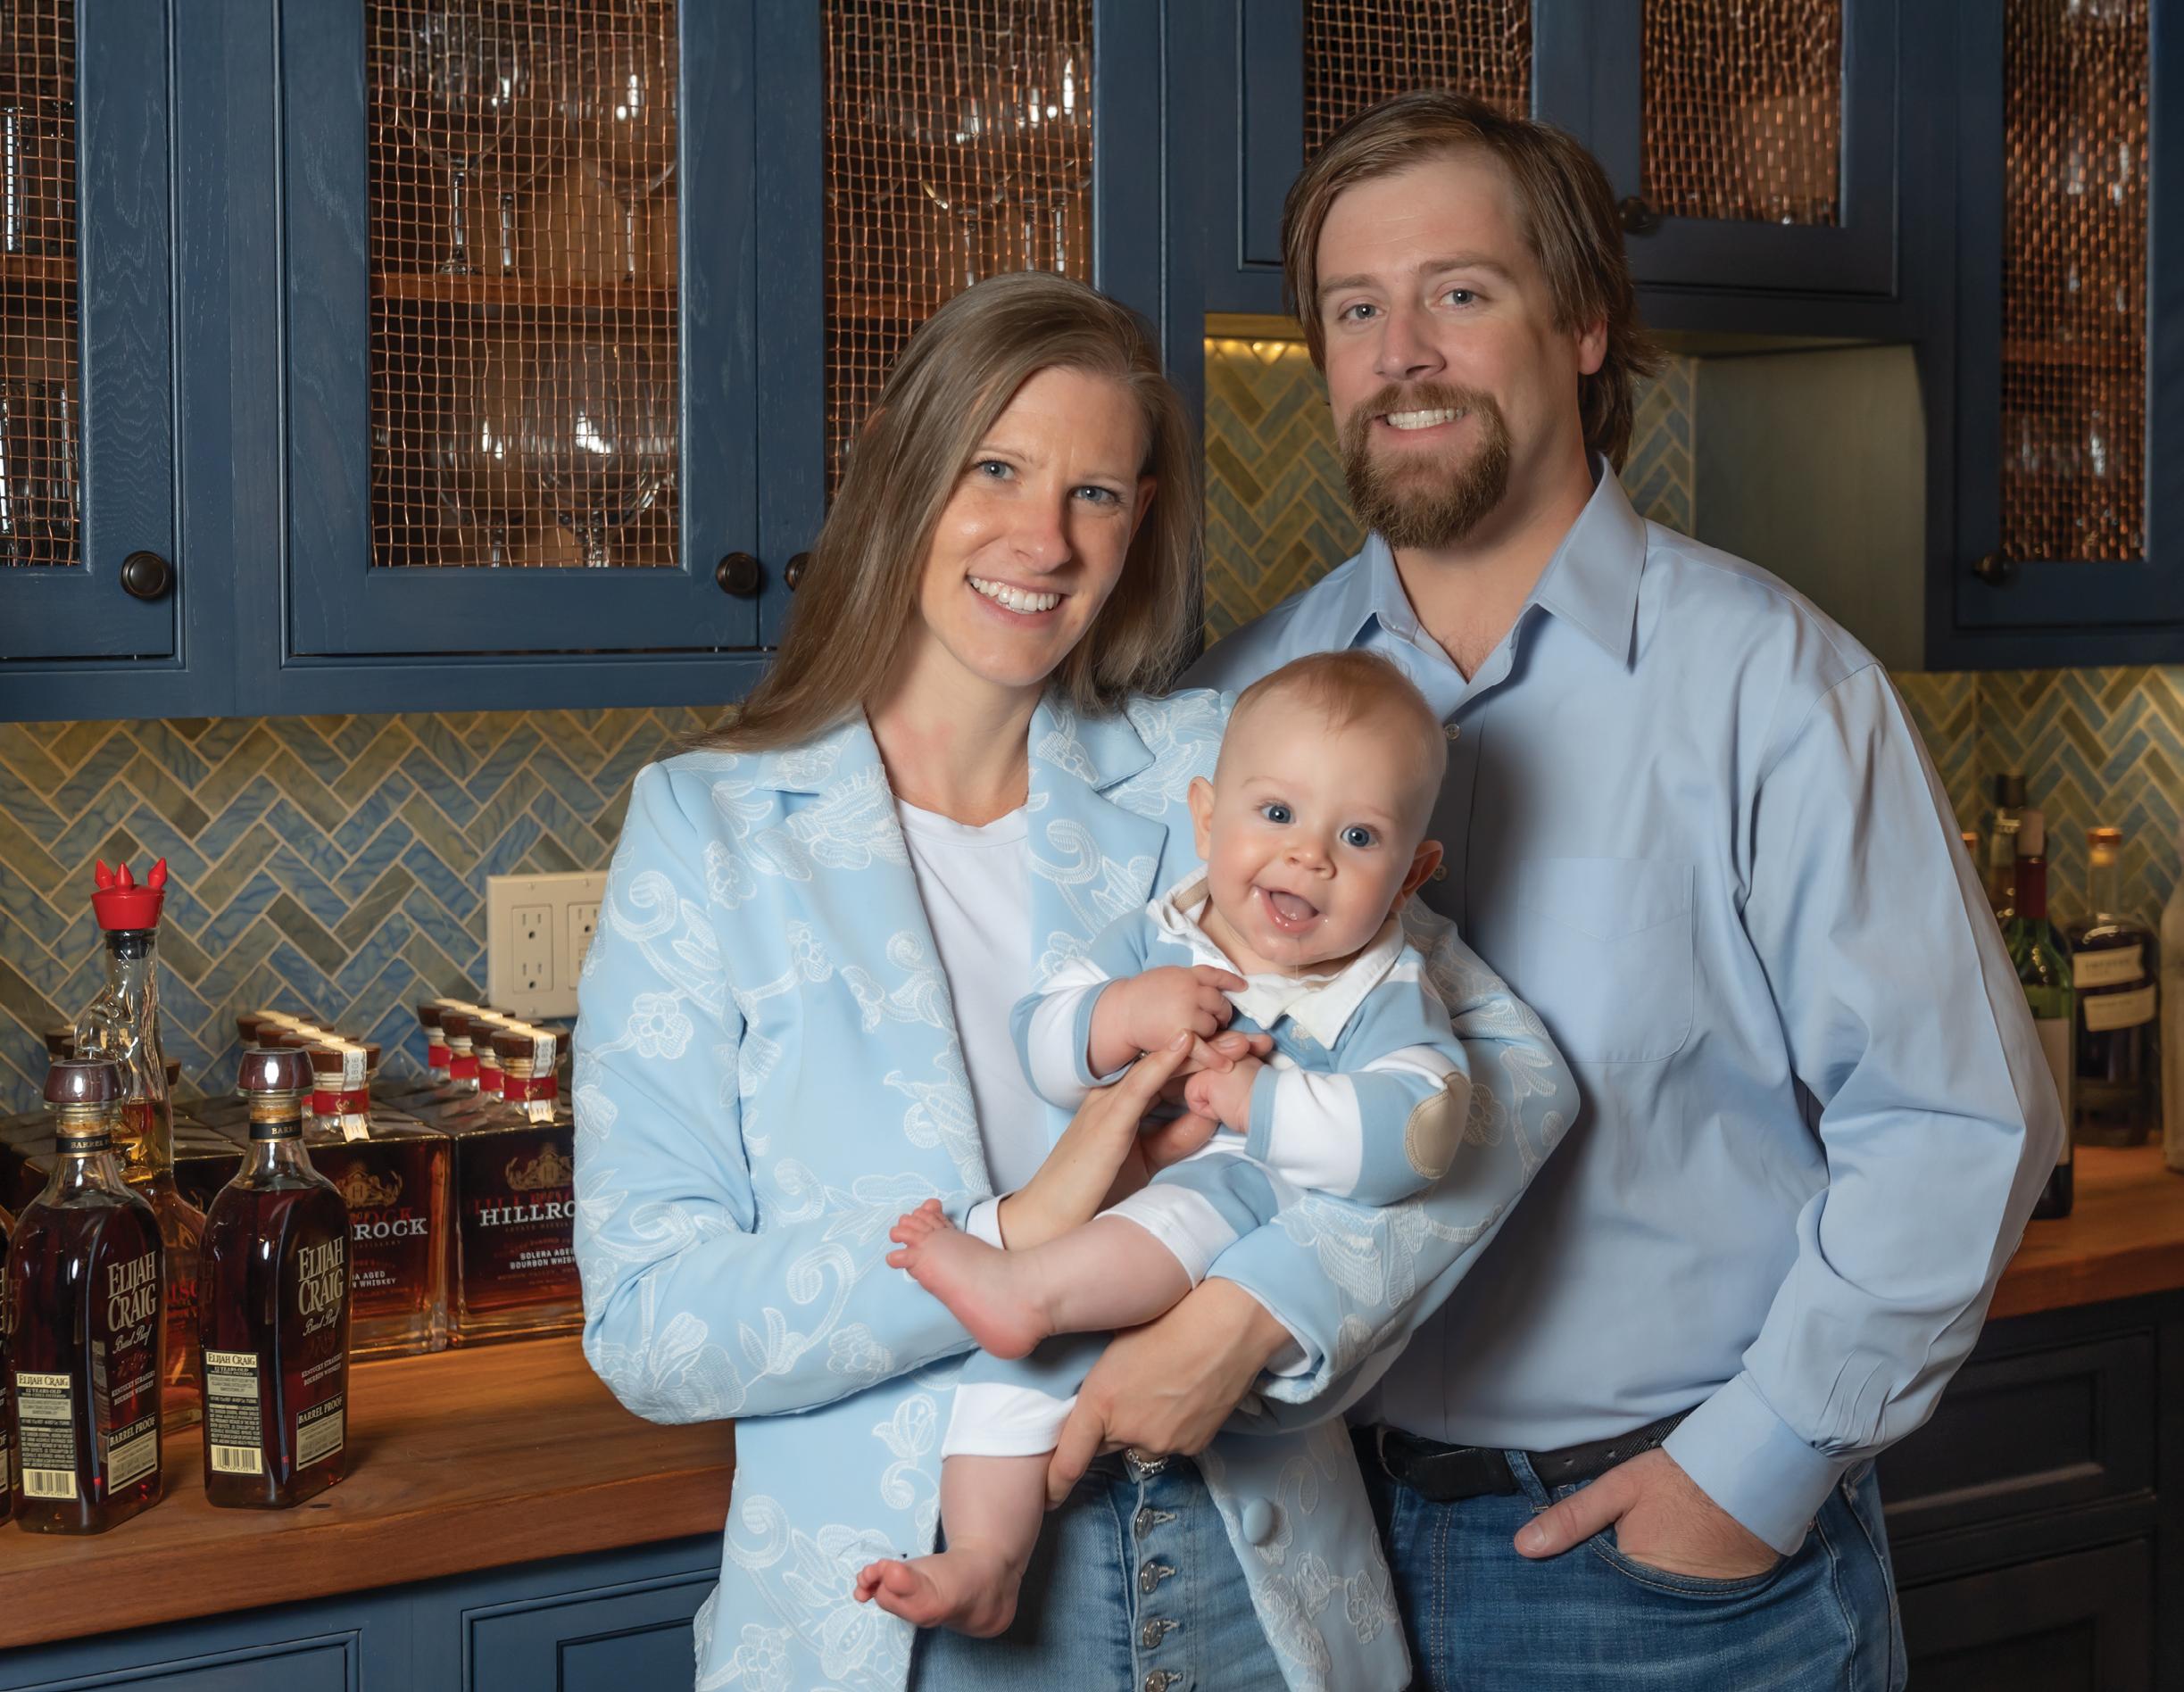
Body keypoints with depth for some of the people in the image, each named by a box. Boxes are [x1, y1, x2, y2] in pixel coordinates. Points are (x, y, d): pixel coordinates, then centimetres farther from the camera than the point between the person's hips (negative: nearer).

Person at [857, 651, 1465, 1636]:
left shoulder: (1386, 992, -3)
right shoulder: (1156, 939, 9)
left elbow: (1417, 1133, -21)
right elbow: (1038, 1047, 4)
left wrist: (1258, 1097, -25)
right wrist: (1122, 1016, -16)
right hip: (1112, 1230, 4)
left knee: (1244, 1183, -35)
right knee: (1010, 1347, -20)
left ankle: (1022, 1289, -42)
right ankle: (983, 1557, -15)